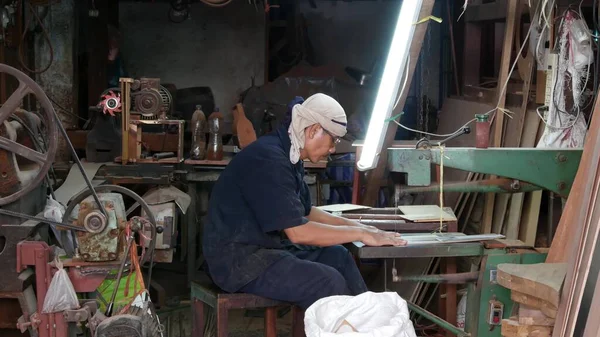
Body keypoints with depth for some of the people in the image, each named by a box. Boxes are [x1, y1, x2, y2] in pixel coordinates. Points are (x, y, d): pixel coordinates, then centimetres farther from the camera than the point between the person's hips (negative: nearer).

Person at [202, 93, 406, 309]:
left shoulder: (288, 156, 9)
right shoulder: (269, 160, -23)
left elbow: (305, 212, 22)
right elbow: (298, 231, -25)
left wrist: (355, 225, 12)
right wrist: (359, 234, -16)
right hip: (237, 260, -11)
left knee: (337, 256, 10)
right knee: (328, 281, -19)